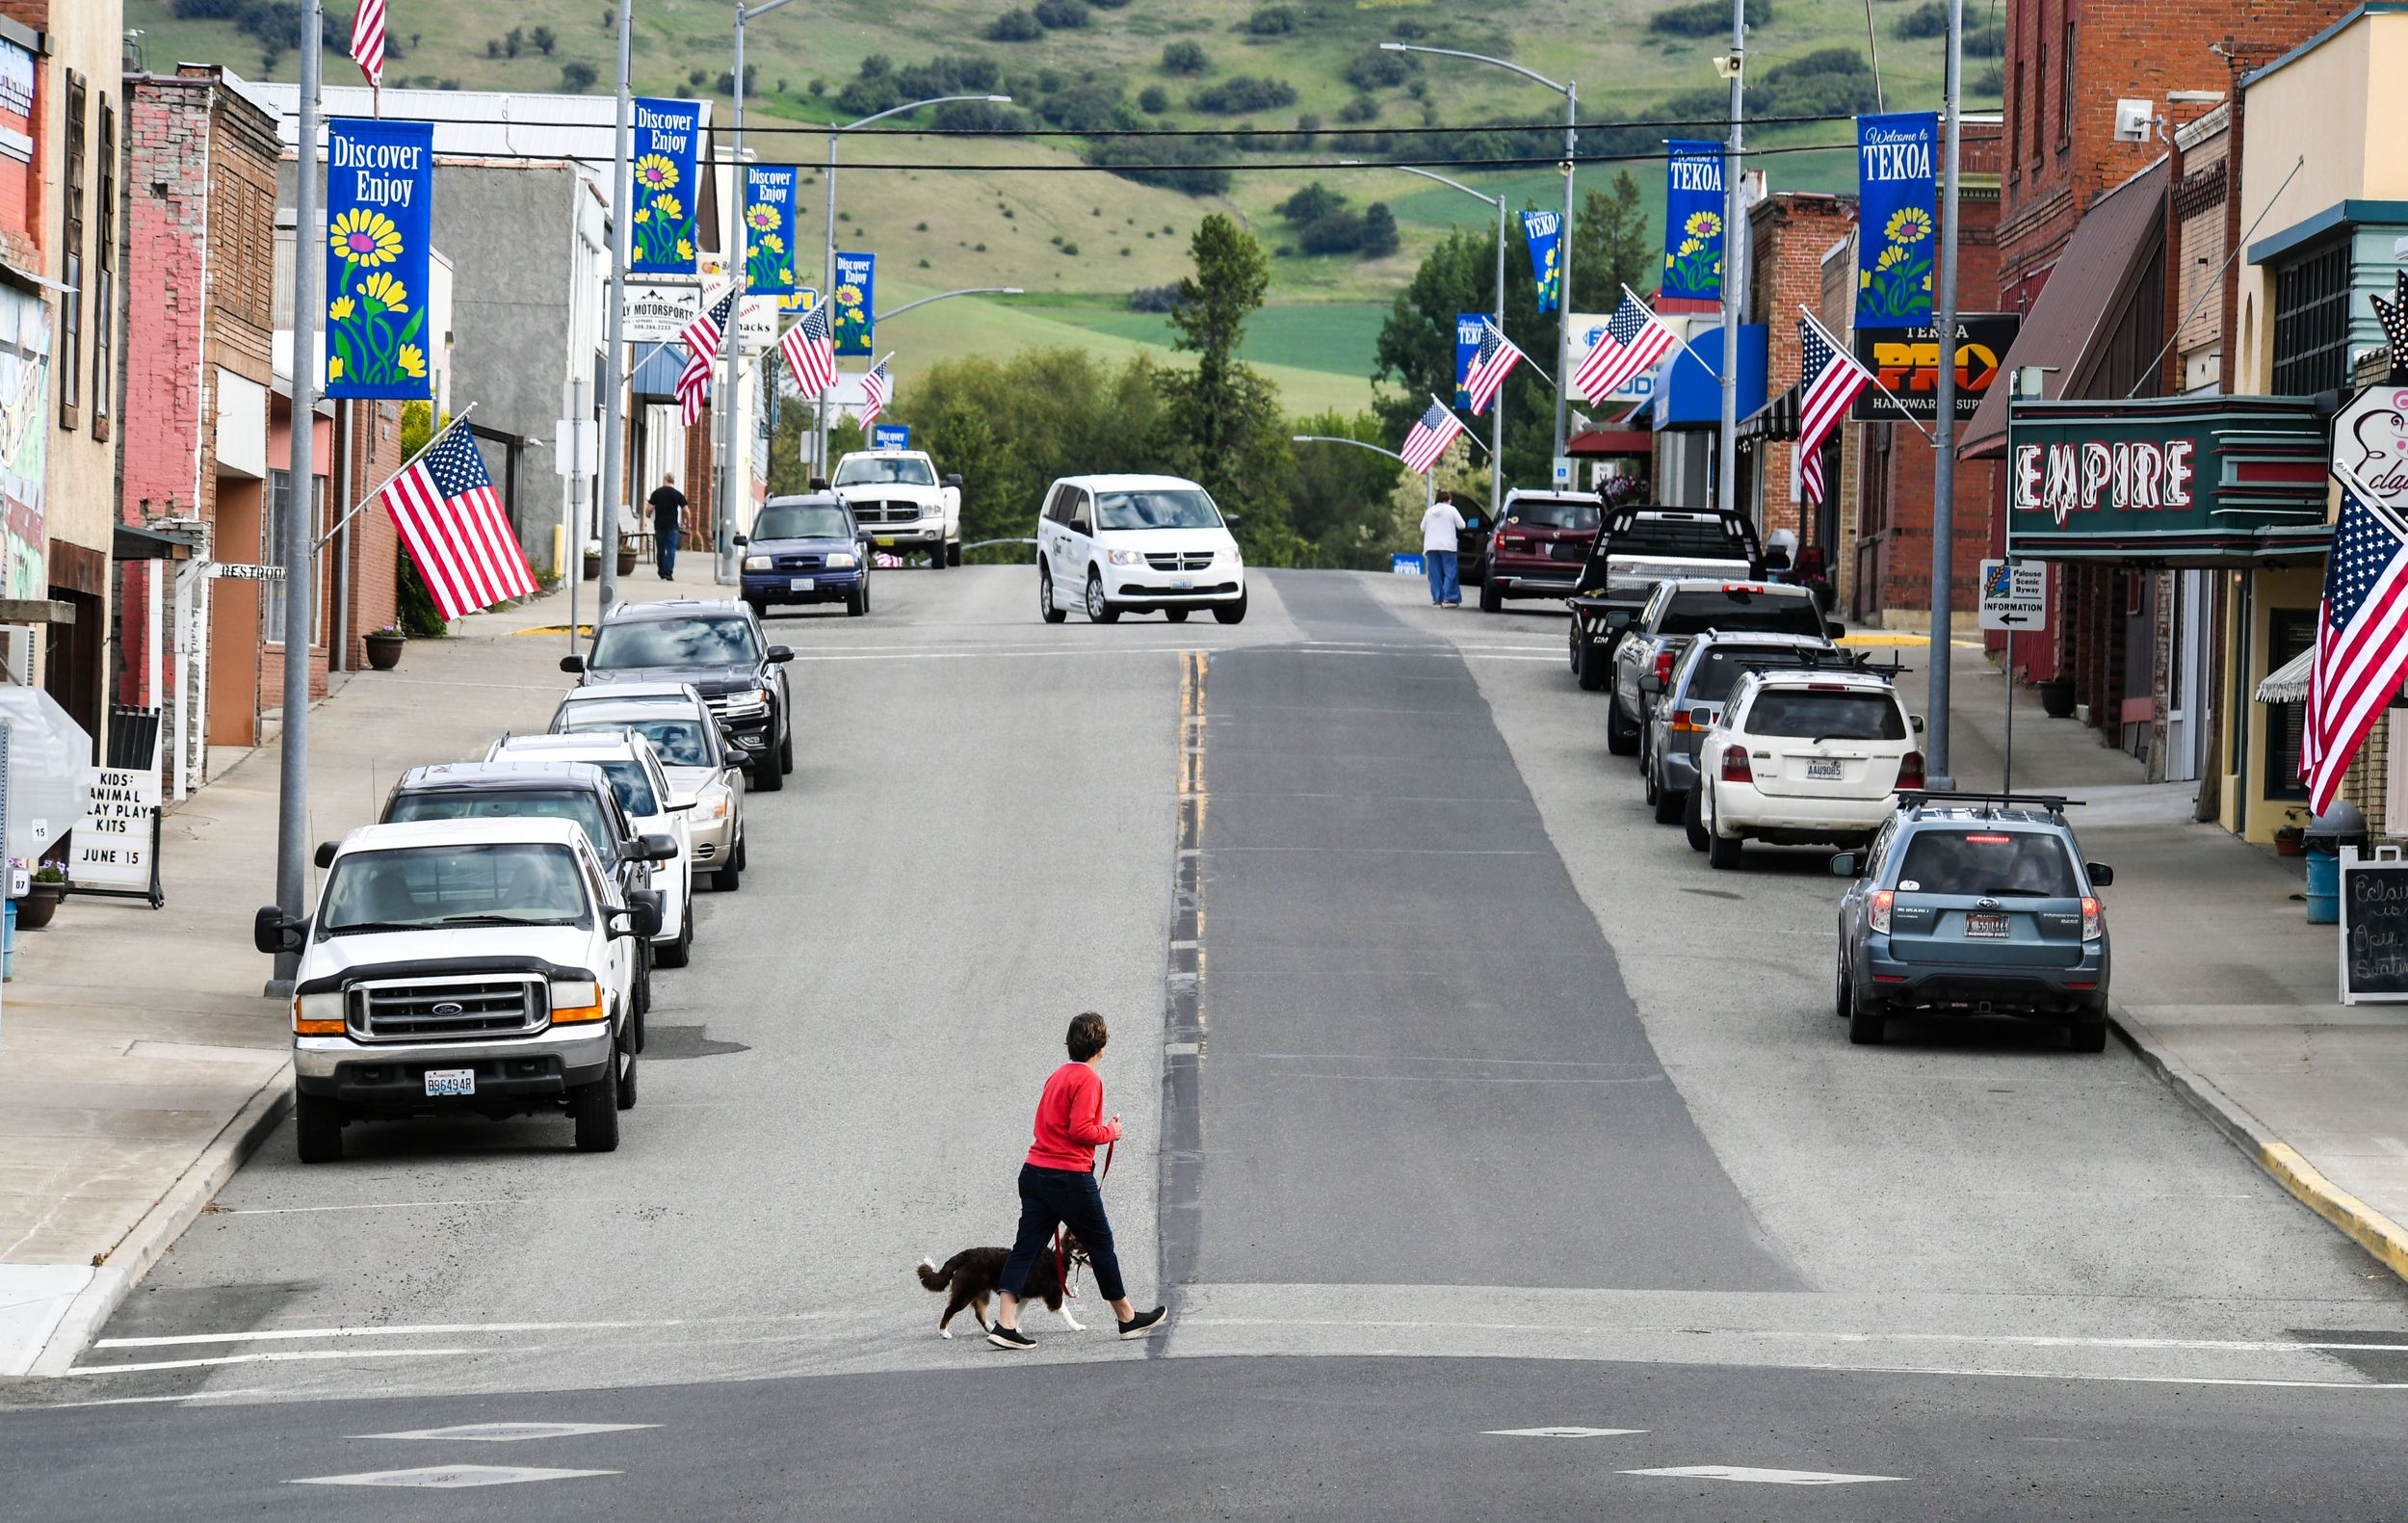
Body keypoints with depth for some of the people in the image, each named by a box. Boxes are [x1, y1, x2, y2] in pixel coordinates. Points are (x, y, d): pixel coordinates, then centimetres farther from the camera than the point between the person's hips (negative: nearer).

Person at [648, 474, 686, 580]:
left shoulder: (656, 493, 0)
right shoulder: (678, 494, -2)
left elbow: (650, 508, -3)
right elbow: (685, 511, -3)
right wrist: (684, 522, 14)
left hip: (659, 525, 2)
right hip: (672, 526, -2)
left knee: (660, 549, 12)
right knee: (671, 549, -3)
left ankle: (661, 572, 21)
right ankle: (668, 572, -13)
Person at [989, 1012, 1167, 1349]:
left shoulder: (1058, 1075, 15)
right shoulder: (1089, 1079, -11)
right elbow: (1081, 1131, -19)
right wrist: (1110, 1132, -1)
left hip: (1035, 1170, 7)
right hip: (1070, 1177, -7)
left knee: (1026, 1247, 1)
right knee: (1100, 1245, 8)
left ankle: (1005, 1324, -11)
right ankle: (1128, 1318, 22)